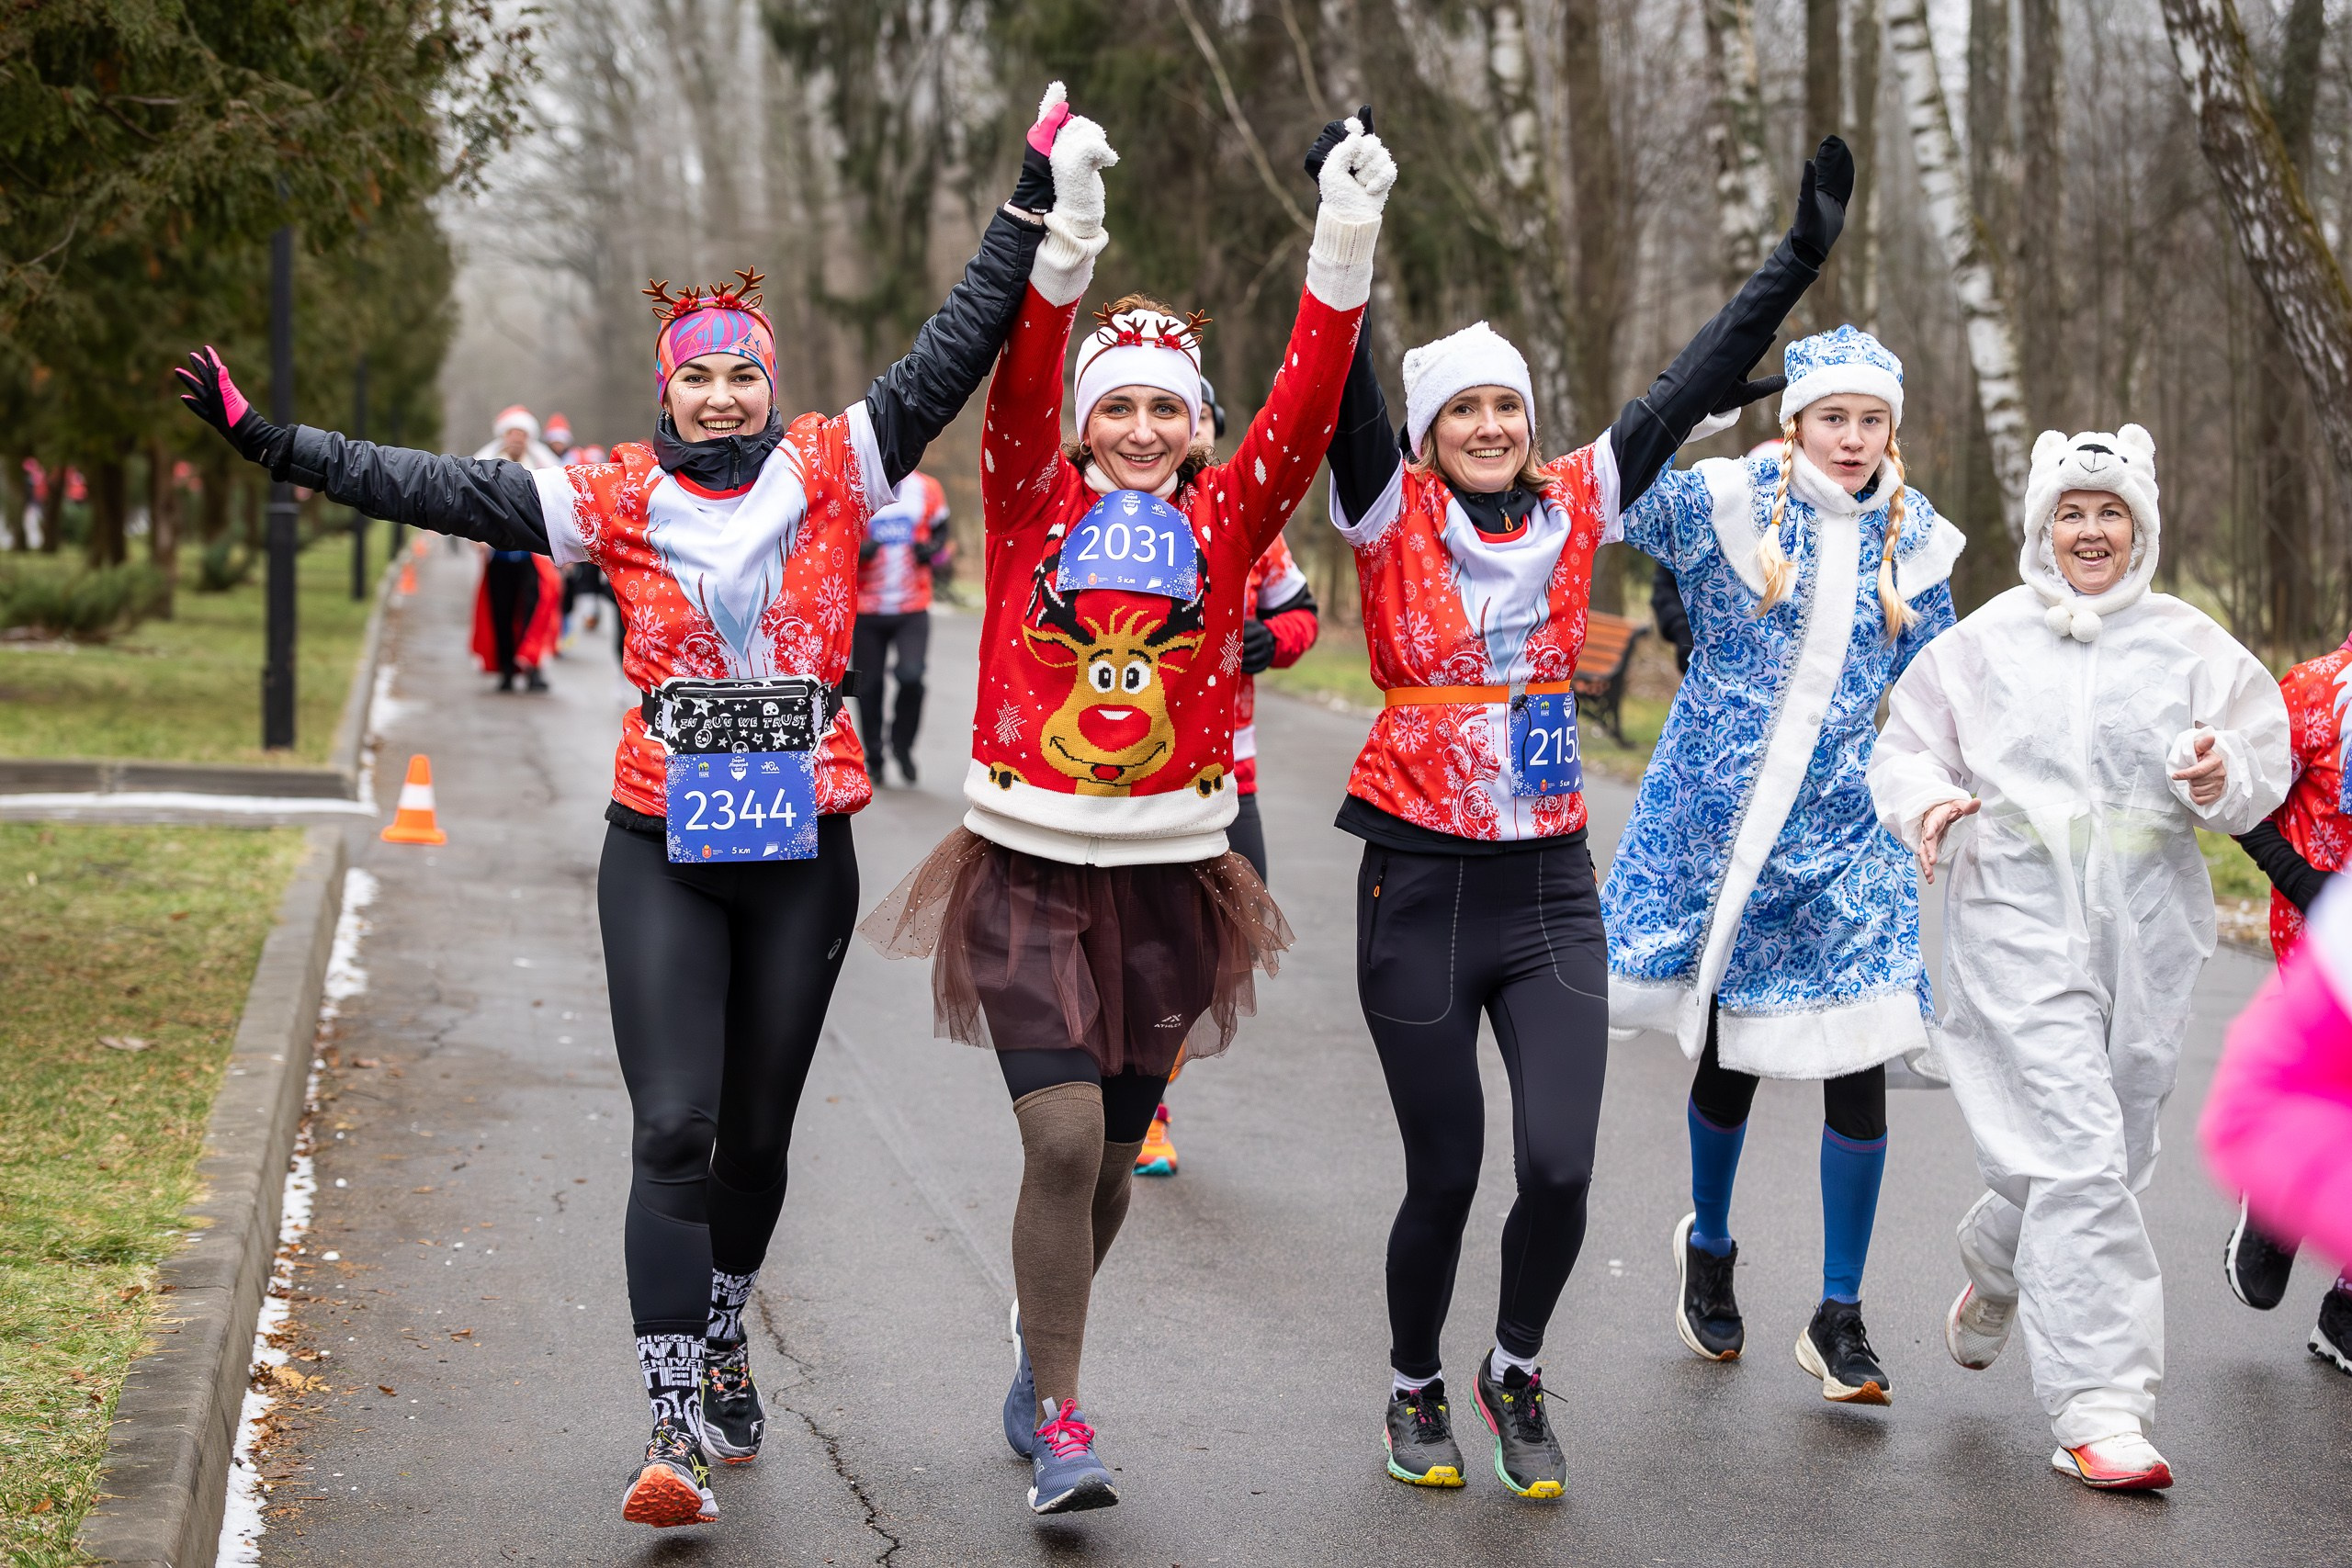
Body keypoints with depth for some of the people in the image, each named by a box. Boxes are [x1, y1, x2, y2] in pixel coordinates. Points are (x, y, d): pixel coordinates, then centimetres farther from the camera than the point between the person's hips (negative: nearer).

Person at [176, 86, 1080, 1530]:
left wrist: (1031, 203, -4)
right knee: (673, 1130, -10)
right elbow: (436, 489, -2)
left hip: (804, 847, 1)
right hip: (663, 851, -1)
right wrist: (269, 440, -8)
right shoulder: (620, 500, 1)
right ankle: (680, 1426, -11)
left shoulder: (831, 471, 2)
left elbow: (953, 355, 0)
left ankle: (721, 1341, 38)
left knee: (757, 1129, 12)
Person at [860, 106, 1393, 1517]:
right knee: (1065, 1136, -14)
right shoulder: (1034, 503, 0)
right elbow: (1021, 389, -15)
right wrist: (1066, 246, -29)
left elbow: (1306, 404, -8)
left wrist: (1345, 250, -18)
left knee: (1111, 1157, 11)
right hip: (1031, 868, -2)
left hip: (1167, 874, 3)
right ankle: (1057, 1424, -6)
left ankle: (1039, 1352, 36)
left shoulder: (1225, 519, 4)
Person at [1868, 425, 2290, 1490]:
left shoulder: (2191, 645, 7)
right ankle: (2099, 1407, -12)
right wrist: (1928, 802, -12)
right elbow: (1903, 751, 11)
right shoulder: (1985, 642, 4)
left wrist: (2224, 782, -16)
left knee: (2110, 1154, 14)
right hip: (2020, 930, -3)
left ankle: (1994, 1274, 46)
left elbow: (2265, 771, 7)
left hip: (2147, 935, 3)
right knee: (2078, 1155, -14)